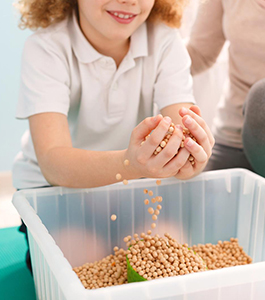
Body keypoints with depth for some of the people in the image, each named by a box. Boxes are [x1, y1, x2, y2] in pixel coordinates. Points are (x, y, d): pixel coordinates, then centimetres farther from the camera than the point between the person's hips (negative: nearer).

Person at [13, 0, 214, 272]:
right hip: (52, 187, -2)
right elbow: (52, 162, -36)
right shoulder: (46, 49, -22)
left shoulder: (164, 40, -13)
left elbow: (182, 123, -25)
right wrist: (130, 163, -56)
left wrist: (193, 153, -51)